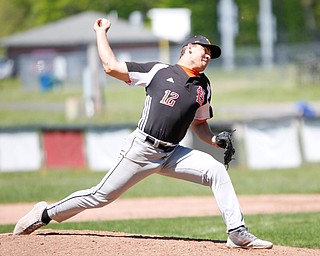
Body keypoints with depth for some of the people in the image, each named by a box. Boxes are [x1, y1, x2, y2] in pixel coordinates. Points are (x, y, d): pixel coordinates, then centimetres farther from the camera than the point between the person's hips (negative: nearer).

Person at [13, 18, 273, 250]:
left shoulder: (203, 87, 14)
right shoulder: (158, 71, 0)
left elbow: (199, 123, 23)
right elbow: (111, 66, -1)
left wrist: (214, 140, 4)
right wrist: (101, 33, 7)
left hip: (173, 154, 4)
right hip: (141, 149, -4)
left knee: (217, 170, -14)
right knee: (102, 196, -3)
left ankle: (238, 233, -15)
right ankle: (46, 214, 16)